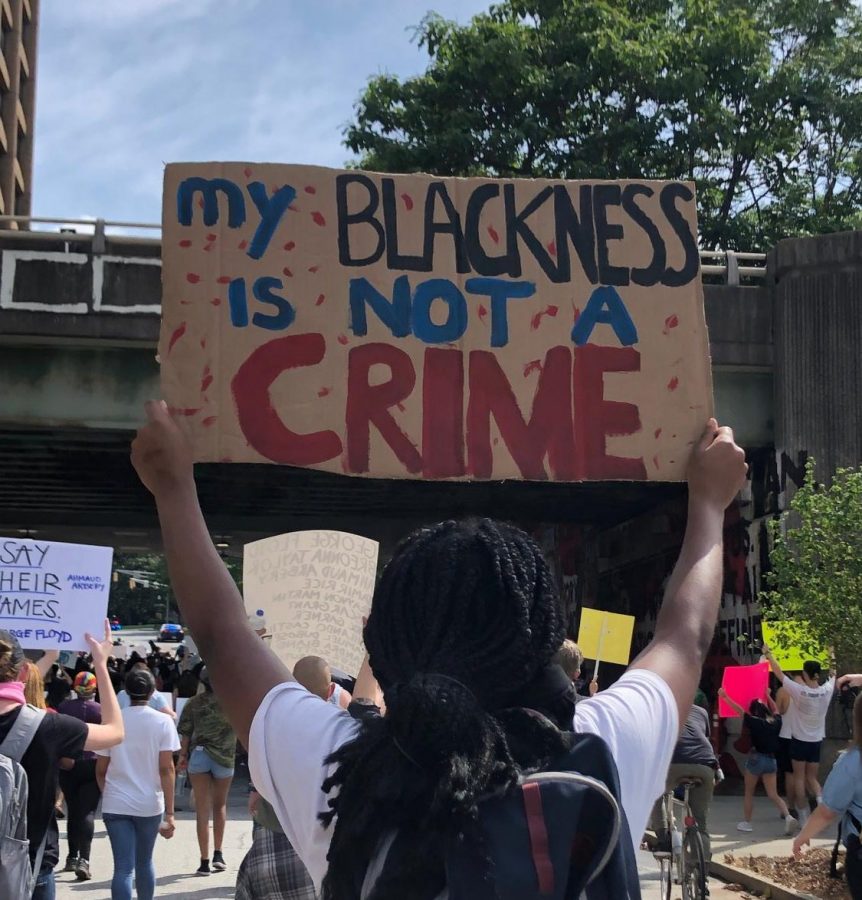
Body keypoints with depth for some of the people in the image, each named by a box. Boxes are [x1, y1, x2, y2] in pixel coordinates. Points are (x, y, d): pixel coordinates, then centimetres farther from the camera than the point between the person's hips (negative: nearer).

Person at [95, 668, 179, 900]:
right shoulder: (162, 722, -5)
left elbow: (101, 769, 4)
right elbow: (166, 769, -9)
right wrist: (169, 812, -8)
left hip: (116, 804, 0)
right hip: (149, 804, 0)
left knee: (123, 868, -3)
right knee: (144, 862, 19)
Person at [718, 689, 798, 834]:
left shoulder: (755, 723, -11)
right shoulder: (776, 722, 2)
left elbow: (739, 710, -7)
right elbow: (775, 710, 24)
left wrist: (725, 697, 1)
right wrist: (767, 695, 37)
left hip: (756, 758, -4)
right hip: (771, 760, 4)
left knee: (749, 793, 12)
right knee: (773, 795, 5)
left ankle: (746, 822, 17)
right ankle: (788, 816, -16)